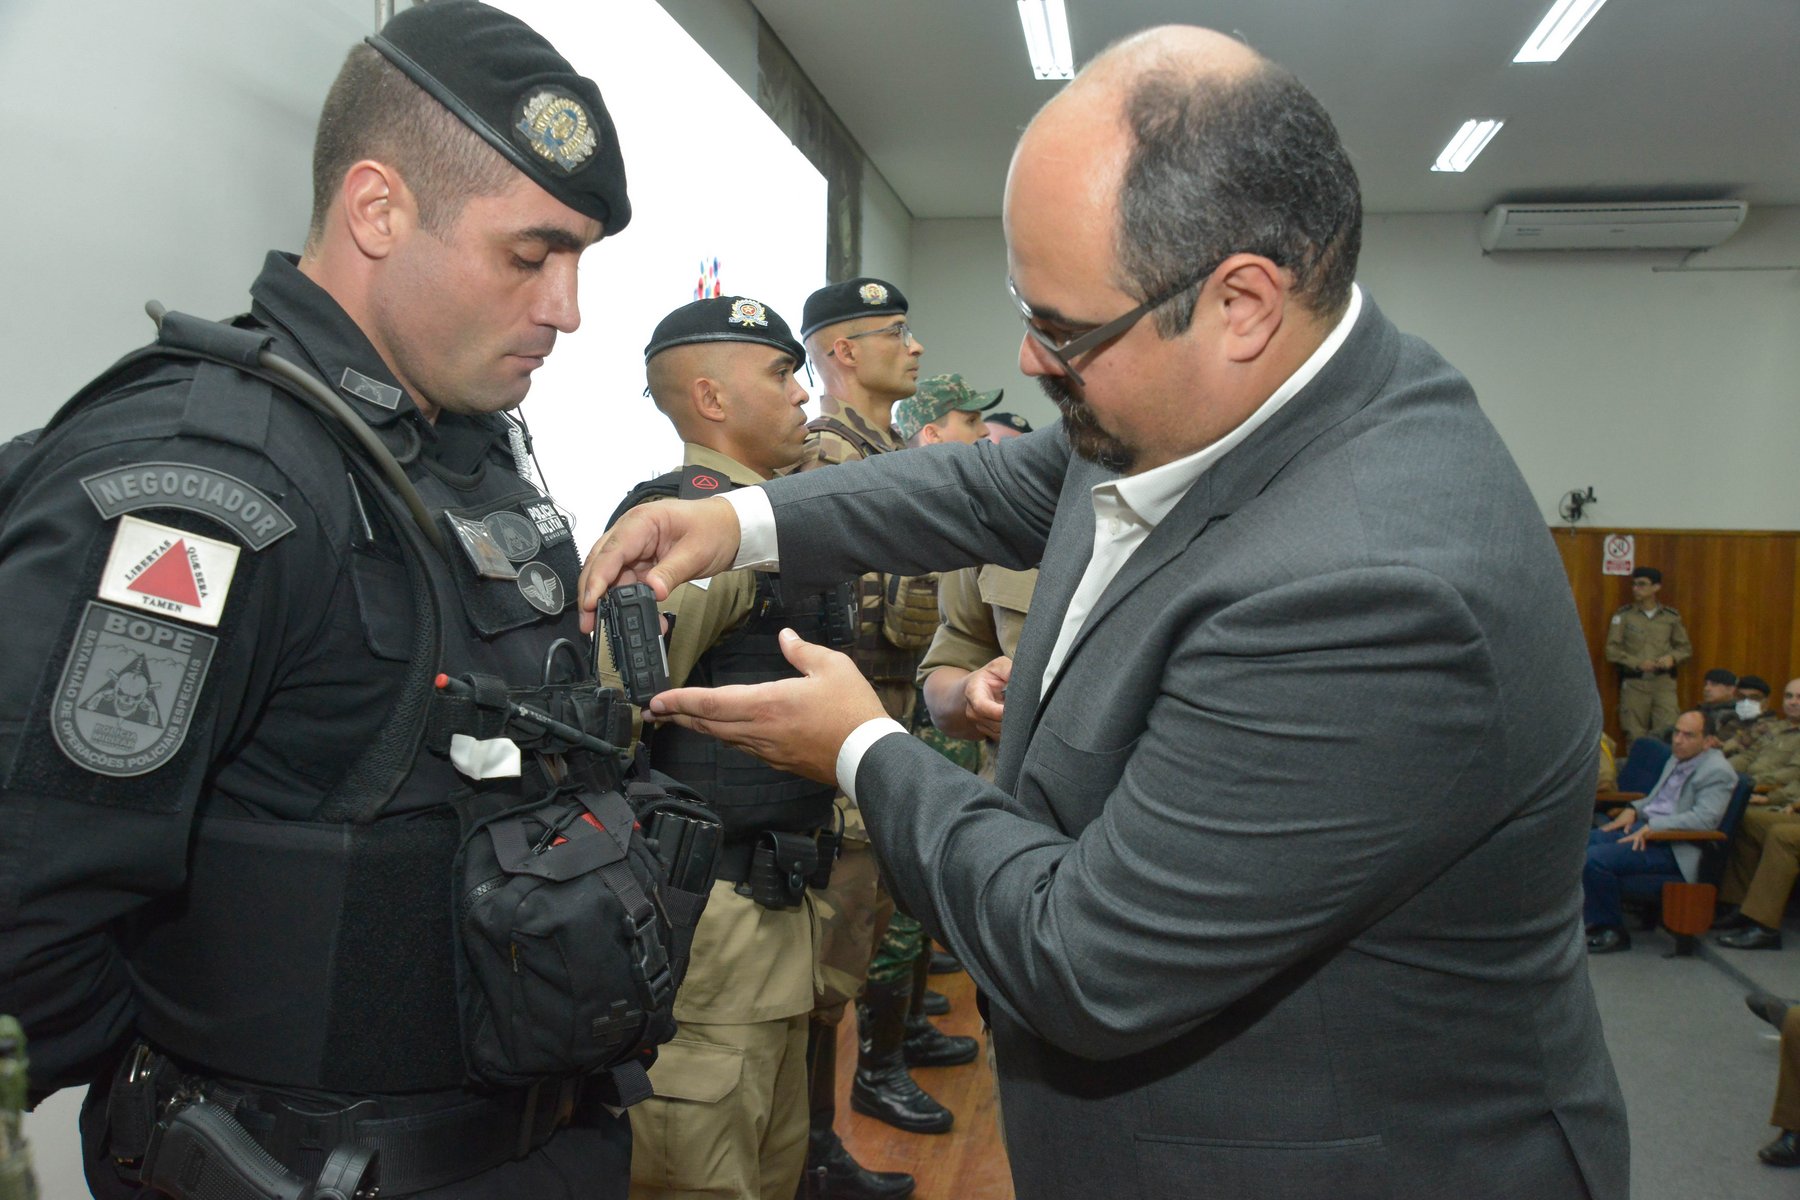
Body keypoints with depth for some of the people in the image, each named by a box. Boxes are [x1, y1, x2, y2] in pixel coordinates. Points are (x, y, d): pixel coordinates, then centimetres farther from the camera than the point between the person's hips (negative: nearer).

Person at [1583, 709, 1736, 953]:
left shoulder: (1718, 772, -12)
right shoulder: (1678, 759, 15)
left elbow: (1705, 818, -23)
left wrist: (1652, 827, -26)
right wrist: (1633, 809, 8)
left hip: (1675, 846, -9)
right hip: (1646, 826, 10)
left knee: (1595, 859, -24)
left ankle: (1613, 933, -6)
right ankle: (1595, 921, 2)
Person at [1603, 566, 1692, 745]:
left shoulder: (1671, 617, 7)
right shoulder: (1623, 615, 2)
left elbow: (1686, 648, 15)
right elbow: (1612, 650, -1)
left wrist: (1672, 658, -7)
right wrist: (1637, 663, -14)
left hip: (1663, 683, 1)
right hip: (1634, 683, -1)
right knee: (1635, 736, 0)